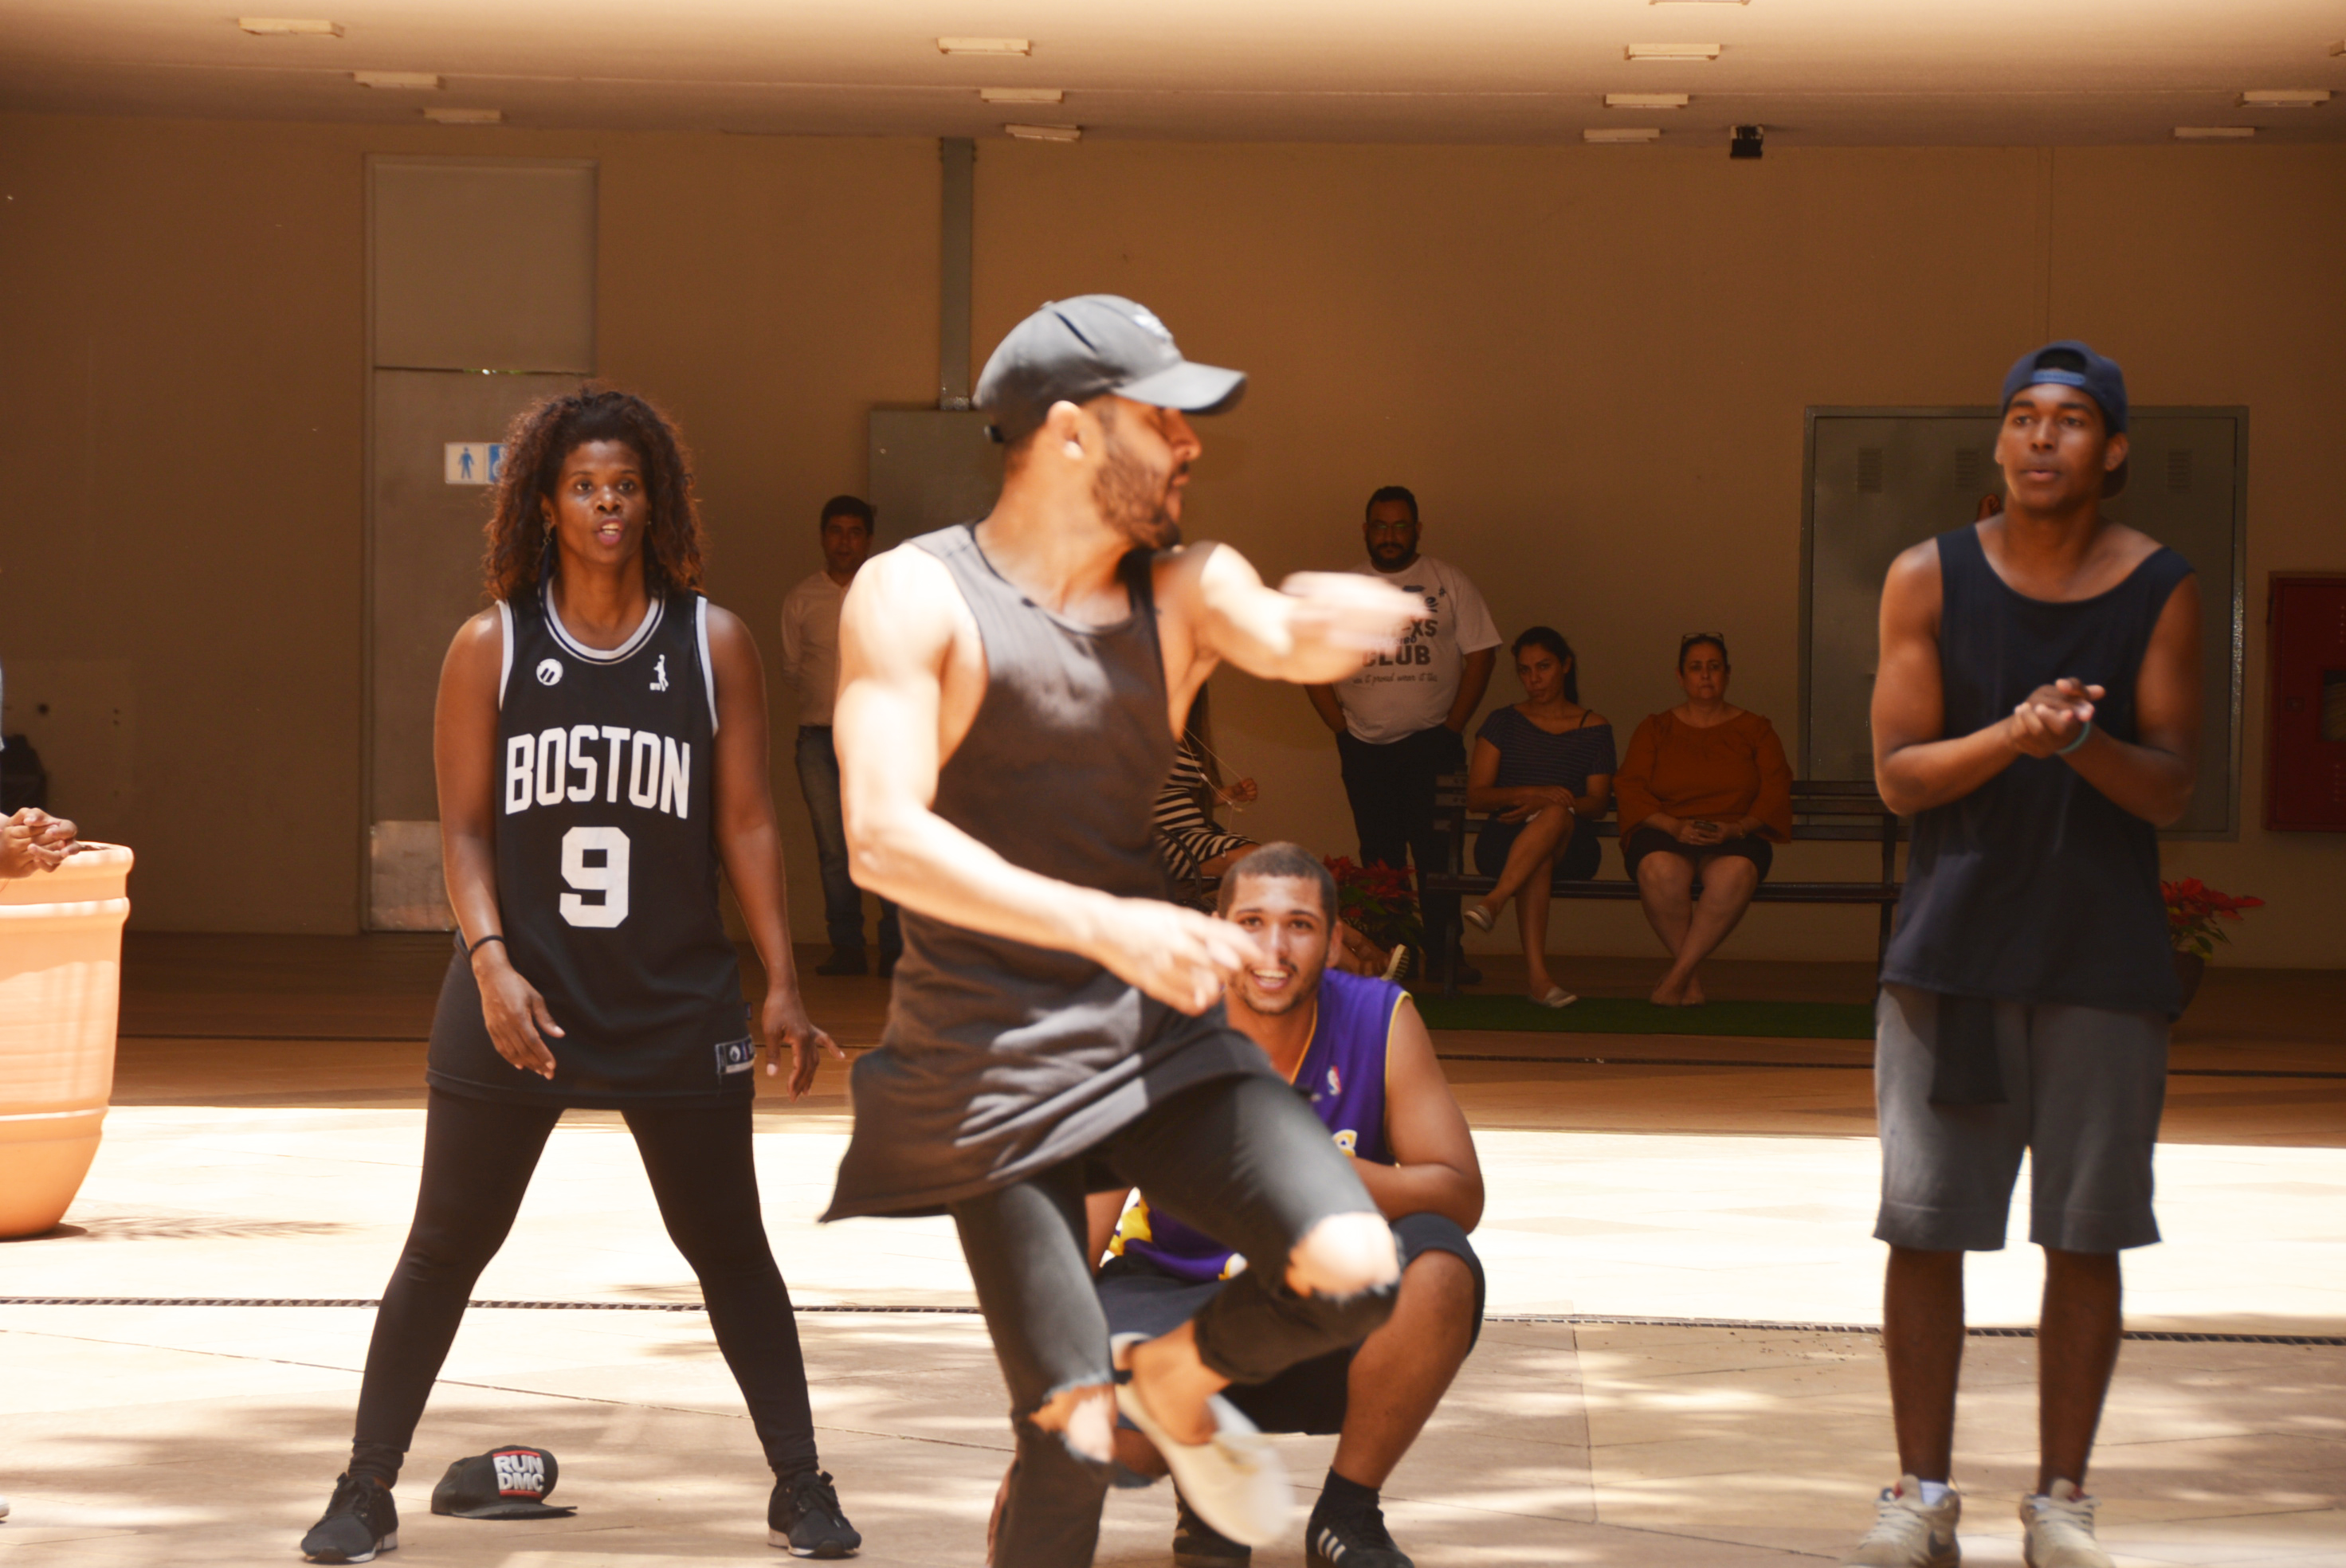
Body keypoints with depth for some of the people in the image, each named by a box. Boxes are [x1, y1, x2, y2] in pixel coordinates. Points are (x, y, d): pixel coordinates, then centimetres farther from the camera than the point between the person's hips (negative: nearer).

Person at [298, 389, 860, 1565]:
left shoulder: (713, 644, 2)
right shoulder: (491, 648, 0)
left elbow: (746, 824, 3)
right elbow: (464, 828, -1)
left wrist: (782, 983, -2)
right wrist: (492, 962, -15)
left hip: (677, 1003, 1)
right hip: (518, 998, -1)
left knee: (729, 1246, 7)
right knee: (446, 1244, 4)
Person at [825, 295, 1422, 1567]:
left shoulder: (1187, 587, 5)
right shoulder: (915, 596, -10)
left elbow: (1287, 640, -18)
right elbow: (883, 839, -22)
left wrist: (1336, 624, -44)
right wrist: (1106, 924, -33)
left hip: (1158, 1035, 5)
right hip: (991, 1066, -5)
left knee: (1355, 1273, -15)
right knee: (1070, 1441, -8)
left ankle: (1178, 1382, 18)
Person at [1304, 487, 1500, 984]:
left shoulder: (1448, 583, 6)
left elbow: (1480, 654, 4)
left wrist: (1454, 724, -4)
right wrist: (1339, 725, 0)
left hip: (1432, 742, -2)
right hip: (1365, 747, 2)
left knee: (1437, 851, -7)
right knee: (1380, 855, 3)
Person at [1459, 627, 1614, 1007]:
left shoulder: (1594, 728, 15)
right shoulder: (1503, 723, 17)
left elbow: (1598, 803, 5)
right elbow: (1476, 796, 6)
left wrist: (1552, 804, -16)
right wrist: (1531, 794, -14)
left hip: (1572, 847, 0)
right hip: (1503, 841, 1)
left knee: (1555, 816, -39)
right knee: (1537, 859, -39)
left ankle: (1494, 901, -56)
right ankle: (1536, 972, -54)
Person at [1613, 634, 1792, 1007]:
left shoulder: (1755, 730, 18)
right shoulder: (1655, 730, 18)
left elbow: (1775, 790, 7)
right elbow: (1630, 788, 5)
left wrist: (1737, 828, -13)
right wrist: (1675, 827, -14)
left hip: (1733, 836, 0)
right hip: (1666, 835, 0)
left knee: (1736, 872, -39)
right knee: (1659, 870, -39)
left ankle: (1679, 972, -32)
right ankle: (1691, 977, -24)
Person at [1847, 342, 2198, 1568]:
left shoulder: (2161, 591, 2)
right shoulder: (1929, 580, 2)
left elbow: (2172, 791, -1)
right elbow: (1898, 776, -2)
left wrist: (2084, 742, -22)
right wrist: (2011, 738, -20)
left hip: (2104, 958, 0)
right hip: (1952, 947, 0)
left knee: (2087, 1235, 1)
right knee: (1923, 1226, -1)